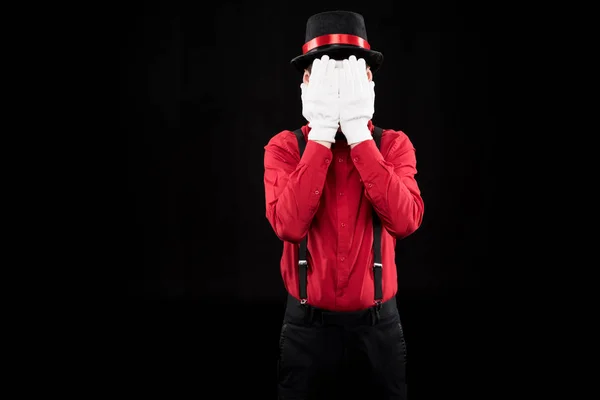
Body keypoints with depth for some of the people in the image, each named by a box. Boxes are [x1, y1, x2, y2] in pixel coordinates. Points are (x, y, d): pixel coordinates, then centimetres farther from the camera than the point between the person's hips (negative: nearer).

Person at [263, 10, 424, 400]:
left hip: (378, 325, 1)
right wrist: (322, 135, -22)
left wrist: (358, 134, -22)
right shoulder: (284, 146, -5)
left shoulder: (394, 144, -3)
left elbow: (405, 220, -21)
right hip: (308, 325, 0)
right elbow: (290, 225, -22)